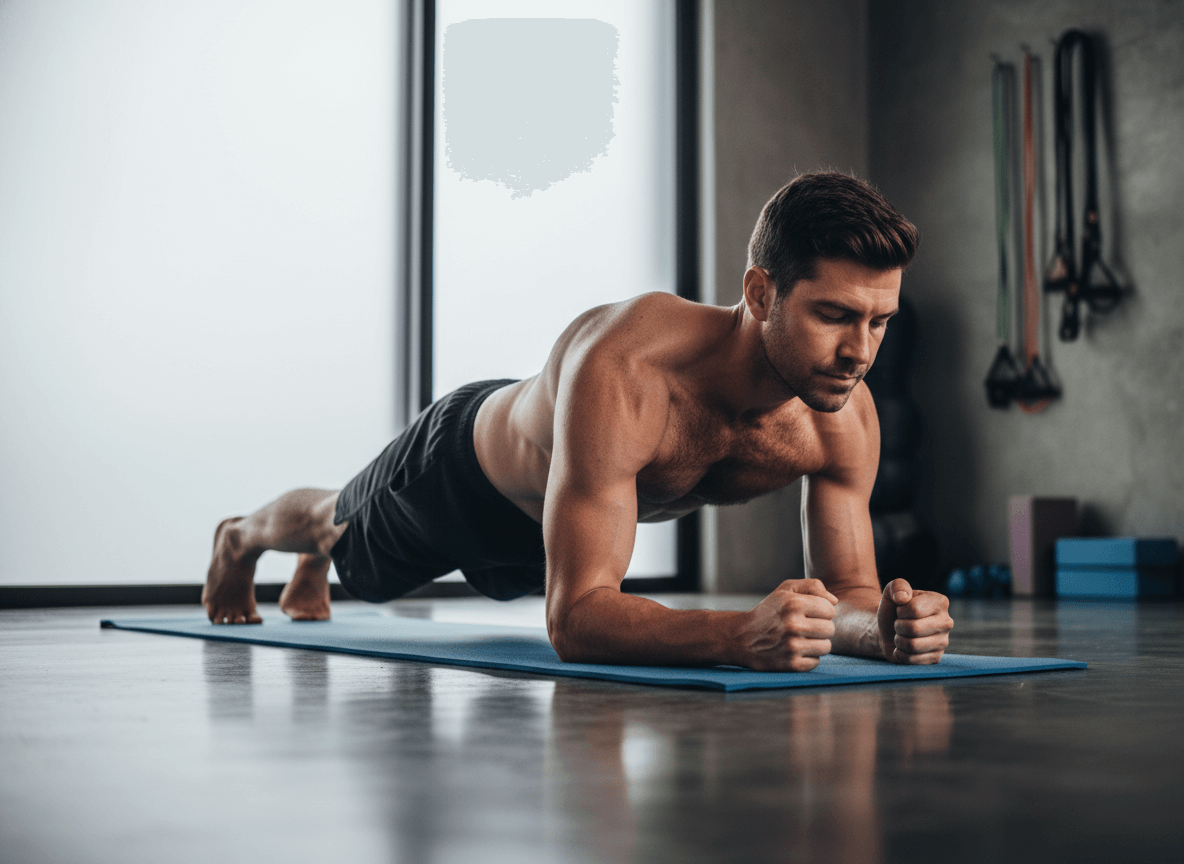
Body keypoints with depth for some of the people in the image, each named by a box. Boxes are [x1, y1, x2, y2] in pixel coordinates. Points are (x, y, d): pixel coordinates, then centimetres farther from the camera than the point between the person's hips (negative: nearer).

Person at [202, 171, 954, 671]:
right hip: (462, 461, -5)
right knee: (351, 543, 28)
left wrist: (884, 624, -50)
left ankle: (313, 566, 73)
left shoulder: (847, 417, -35)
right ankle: (241, 538, 68)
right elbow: (575, 618, -54)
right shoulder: (624, 368, -52)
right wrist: (739, 634, -70)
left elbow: (849, 591, -26)